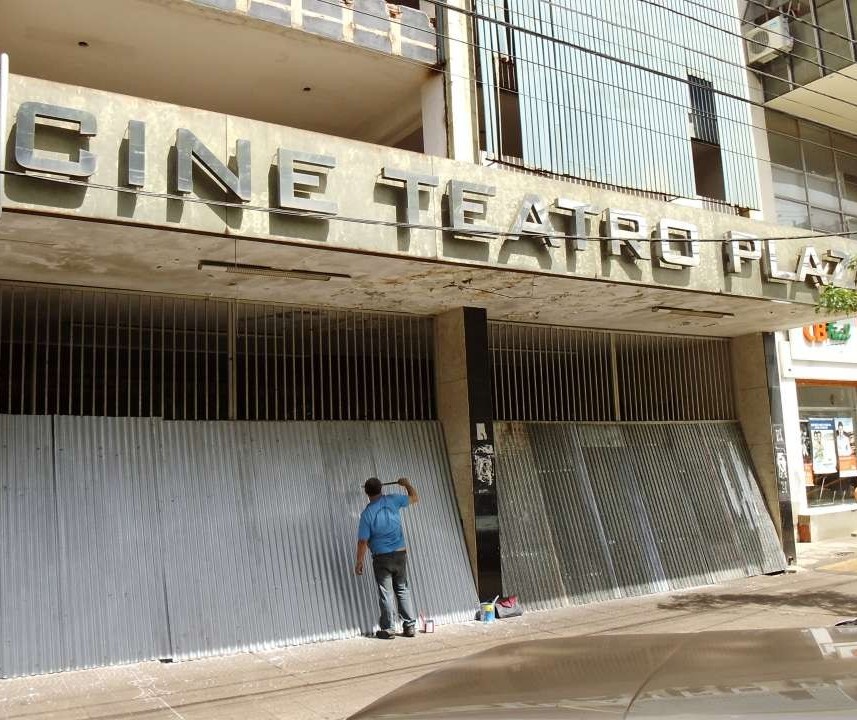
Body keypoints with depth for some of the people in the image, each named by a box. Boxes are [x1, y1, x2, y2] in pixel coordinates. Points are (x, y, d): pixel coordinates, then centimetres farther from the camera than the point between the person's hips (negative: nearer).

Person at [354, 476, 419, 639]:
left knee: (386, 593, 3)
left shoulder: (367, 513, -10)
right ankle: (410, 626, 15)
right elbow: (415, 498, 13)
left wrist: (359, 562, -2)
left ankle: (388, 629, 8)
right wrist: (407, 484, 29)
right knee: (403, 589, 13)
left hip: (382, 558, -3)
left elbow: (362, 541, -11)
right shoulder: (392, 500, -3)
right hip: (400, 553, 4)